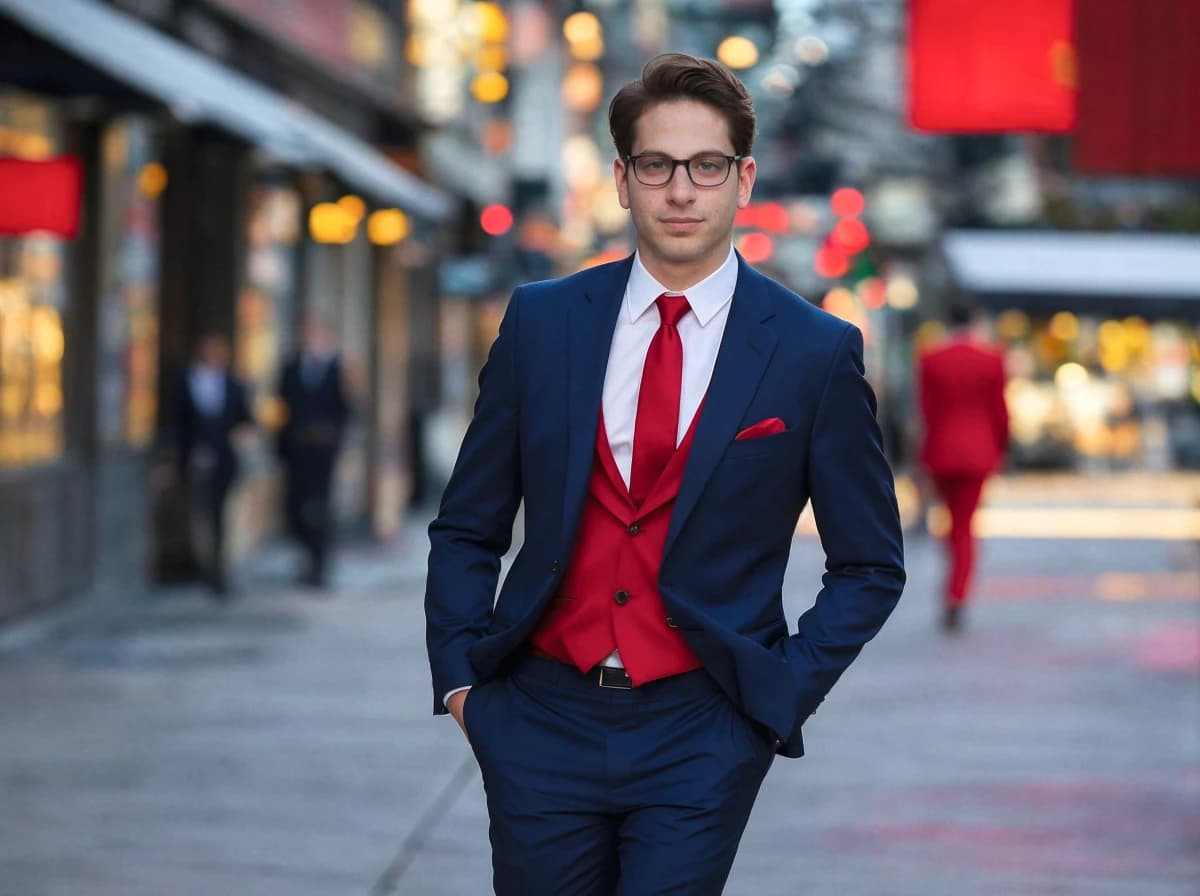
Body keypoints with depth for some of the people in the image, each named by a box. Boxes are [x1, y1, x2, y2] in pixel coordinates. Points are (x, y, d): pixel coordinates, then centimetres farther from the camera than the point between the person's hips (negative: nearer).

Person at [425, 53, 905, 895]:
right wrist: (458, 676, 1)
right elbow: (467, 529, 11)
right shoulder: (542, 321, 4)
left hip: (701, 734, -2)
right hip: (543, 722, 2)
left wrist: (783, 695, -4)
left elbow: (869, 566, 6)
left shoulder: (815, 352, -2)